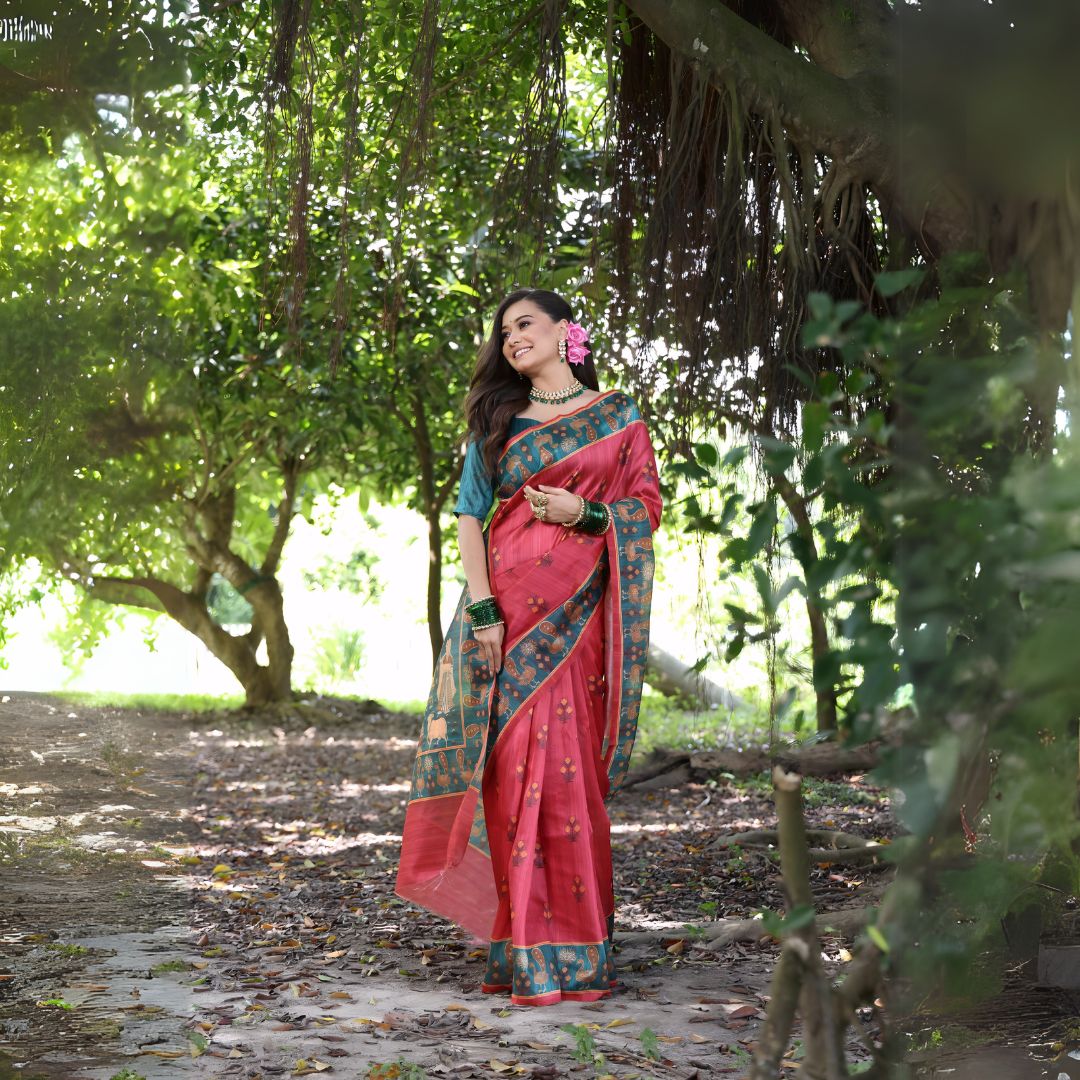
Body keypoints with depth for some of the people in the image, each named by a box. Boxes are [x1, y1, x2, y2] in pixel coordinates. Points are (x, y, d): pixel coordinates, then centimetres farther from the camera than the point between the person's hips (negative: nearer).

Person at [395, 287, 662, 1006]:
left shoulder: (618, 415, 11)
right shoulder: (497, 420, 14)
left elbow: (649, 504, 8)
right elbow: (469, 514, 6)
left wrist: (584, 512, -11)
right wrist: (481, 608, -7)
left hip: (580, 611, -1)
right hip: (509, 606, 1)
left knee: (568, 768, -6)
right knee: (518, 763, -5)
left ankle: (576, 950, 3)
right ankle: (528, 950, 2)